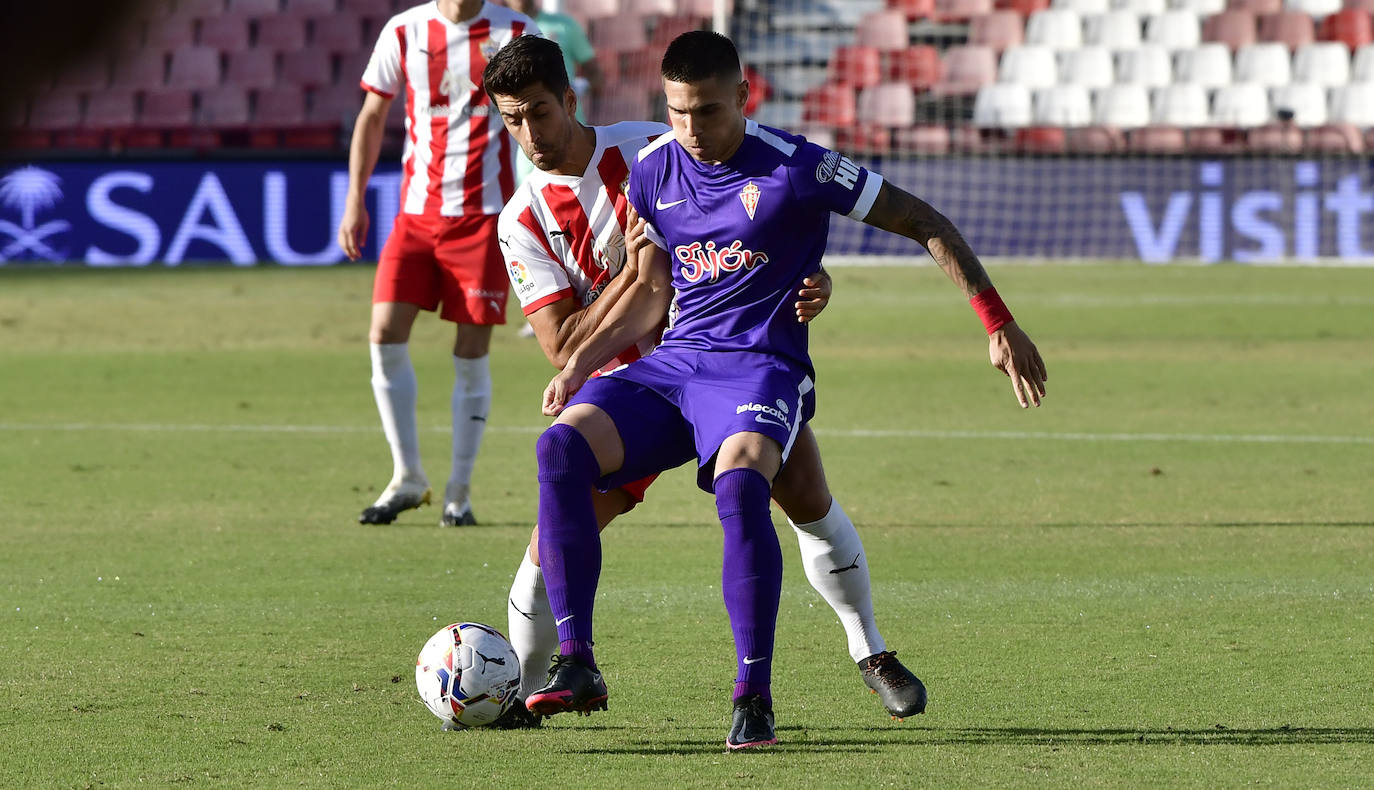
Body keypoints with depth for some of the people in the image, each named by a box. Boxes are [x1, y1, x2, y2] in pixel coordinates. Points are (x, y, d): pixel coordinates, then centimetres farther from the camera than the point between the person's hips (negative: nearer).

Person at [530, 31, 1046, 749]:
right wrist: (581, 364, 11)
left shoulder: (795, 168, -9)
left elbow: (926, 225, -3)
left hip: (760, 368, -5)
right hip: (670, 364, 5)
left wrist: (999, 324, -6)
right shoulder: (653, 170, 7)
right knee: (560, 448, -22)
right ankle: (576, 664, -20)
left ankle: (753, 697, -27)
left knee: (739, 482, -37)